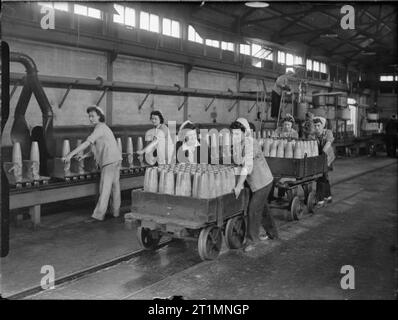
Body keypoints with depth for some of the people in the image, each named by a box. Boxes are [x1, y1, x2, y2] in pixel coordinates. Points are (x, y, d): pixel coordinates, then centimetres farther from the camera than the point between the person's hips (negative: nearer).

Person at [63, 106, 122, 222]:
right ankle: (116, 211, 21)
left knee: (105, 188, -9)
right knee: (114, 186, 13)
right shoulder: (103, 128, 21)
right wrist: (85, 155, 18)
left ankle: (98, 215, -8)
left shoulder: (100, 127, -10)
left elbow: (87, 143, -19)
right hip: (115, 160, 10)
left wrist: (71, 154, -19)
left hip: (110, 161, -10)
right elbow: (99, 148, 24)